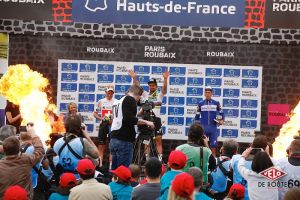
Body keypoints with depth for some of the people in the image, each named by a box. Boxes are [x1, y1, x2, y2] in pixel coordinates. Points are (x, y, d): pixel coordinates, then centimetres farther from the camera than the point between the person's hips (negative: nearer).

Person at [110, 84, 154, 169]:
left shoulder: (118, 101, 22)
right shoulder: (130, 99, -4)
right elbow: (129, 118, -17)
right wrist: (145, 122, -9)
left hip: (114, 139, 9)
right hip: (124, 141, -9)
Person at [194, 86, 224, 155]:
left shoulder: (216, 103, 4)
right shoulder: (200, 103, 5)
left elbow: (221, 113, 11)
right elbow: (197, 116, 9)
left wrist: (221, 120, -7)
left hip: (213, 127, 0)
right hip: (203, 127, 0)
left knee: (213, 145, 3)